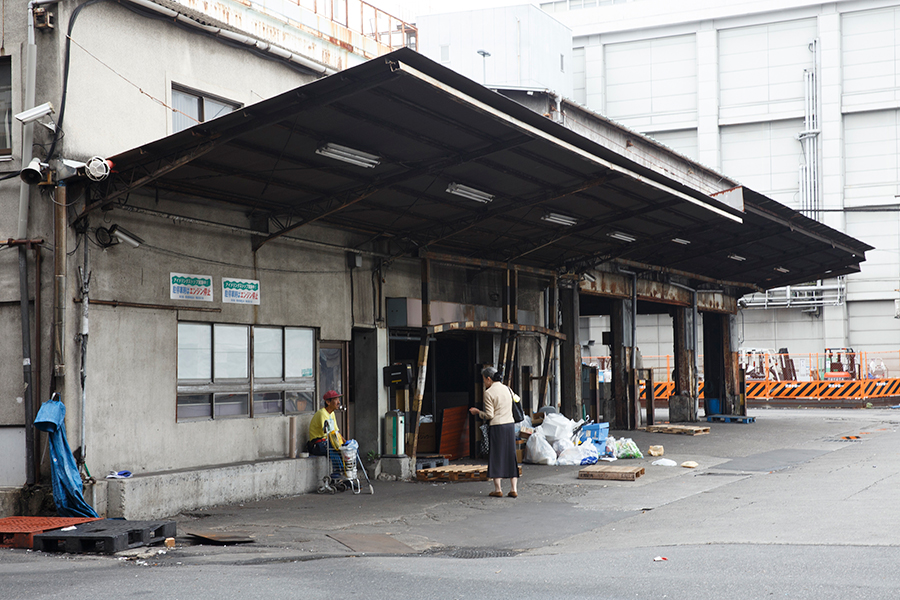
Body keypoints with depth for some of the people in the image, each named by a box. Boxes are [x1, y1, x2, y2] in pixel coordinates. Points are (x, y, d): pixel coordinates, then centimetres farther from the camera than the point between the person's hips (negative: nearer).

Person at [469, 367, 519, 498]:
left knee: (496, 457, 3)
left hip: (497, 427, -6)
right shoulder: (507, 389, 10)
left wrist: (477, 412, 5)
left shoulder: (489, 393, -10)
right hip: (510, 424, 6)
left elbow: (489, 415, -12)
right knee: (510, 456, 9)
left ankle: (498, 489, 6)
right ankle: (514, 489, 7)